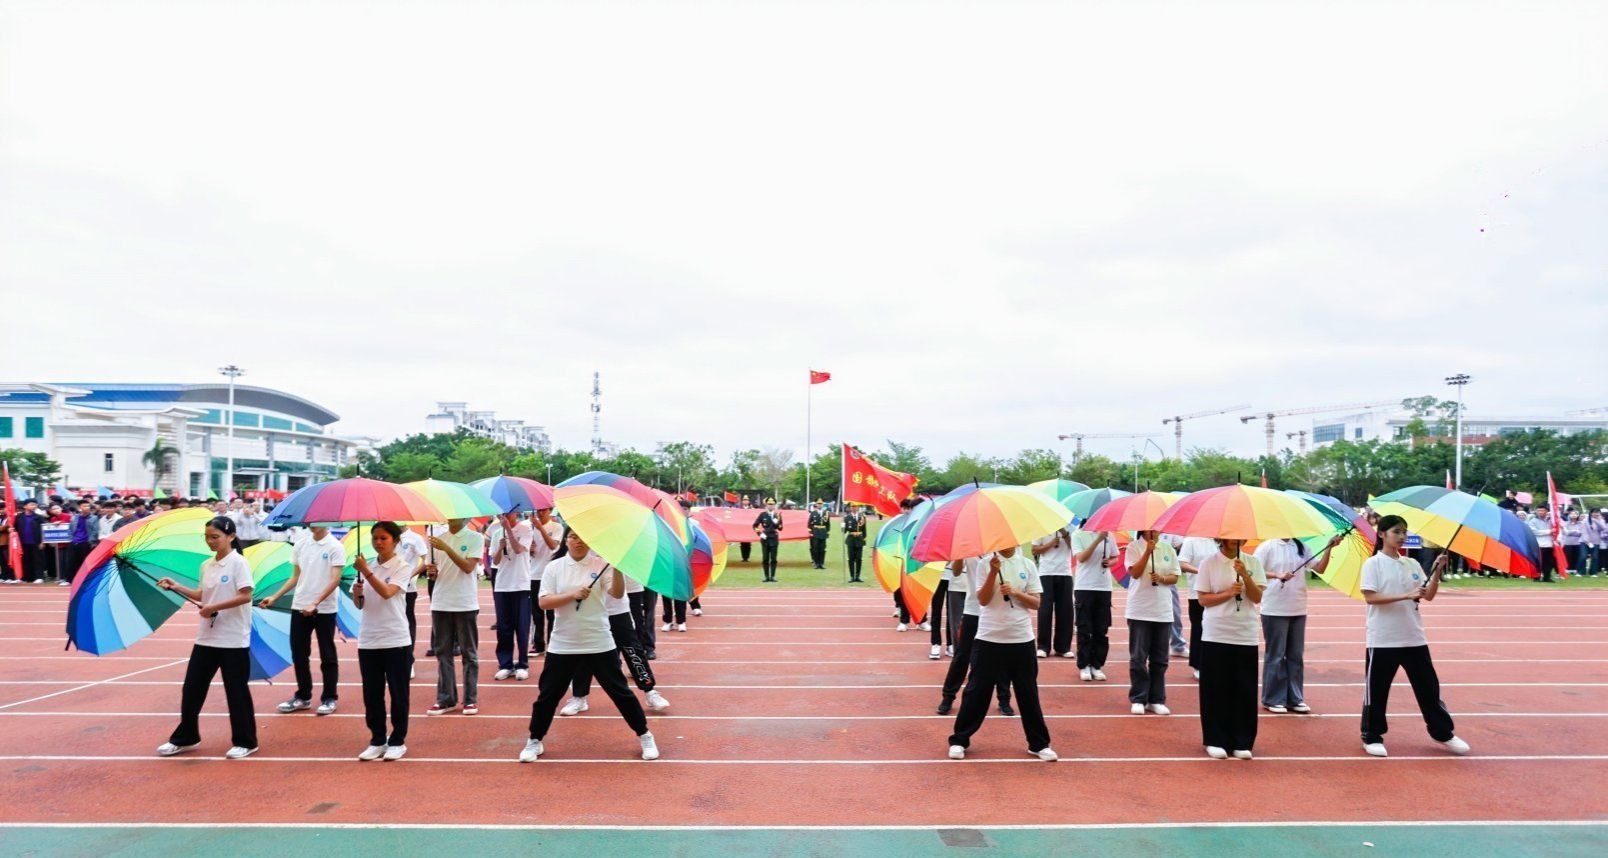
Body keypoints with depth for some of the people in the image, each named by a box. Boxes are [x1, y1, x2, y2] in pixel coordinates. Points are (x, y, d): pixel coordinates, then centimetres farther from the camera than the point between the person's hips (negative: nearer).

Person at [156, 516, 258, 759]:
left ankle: (245, 742, 12)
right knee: (192, 687, 11)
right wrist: (177, 587, 5)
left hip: (233, 640, -7)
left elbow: (245, 596, -18)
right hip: (206, 637, 7)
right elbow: (203, 595, 16)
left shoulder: (239, 563, -11)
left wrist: (214, 607, -21)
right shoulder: (206, 565, 10)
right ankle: (185, 738, 27)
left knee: (236, 691, 1)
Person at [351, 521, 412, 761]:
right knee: (372, 694, 10)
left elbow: (387, 592, -22)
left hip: (396, 640, -5)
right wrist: (357, 594, -10)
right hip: (368, 640, 5)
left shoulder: (402, 567, -5)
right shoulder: (367, 566, 8)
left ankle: (397, 741, 14)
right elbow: (359, 605, 11)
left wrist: (366, 571, -26)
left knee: (398, 694, 3)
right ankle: (377, 741, 21)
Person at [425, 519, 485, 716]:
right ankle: (445, 700, 13)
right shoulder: (438, 538, 10)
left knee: (469, 653, 3)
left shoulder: (475, 538, -3)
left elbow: (469, 567, -15)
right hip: (440, 603, 4)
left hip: (465, 604, -4)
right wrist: (431, 572, -8)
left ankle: (471, 699, 10)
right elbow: (433, 573, 15)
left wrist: (446, 548, -21)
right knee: (443, 653, 7)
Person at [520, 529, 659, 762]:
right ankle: (535, 741, 28)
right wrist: (573, 595, -20)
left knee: (620, 691, 5)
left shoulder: (601, 565, -2)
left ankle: (645, 737, 19)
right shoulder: (554, 567, 1)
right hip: (563, 645, 1)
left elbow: (618, 593, -15)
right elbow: (543, 602, -7)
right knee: (548, 694, 8)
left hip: (599, 644, -1)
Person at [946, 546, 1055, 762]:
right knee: (977, 690, 4)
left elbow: (1036, 603, 2)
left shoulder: (1027, 565, 4)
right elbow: (982, 599, -10)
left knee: (1028, 692, 9)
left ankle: (1039, 744, 22)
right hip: (989, 638, -2)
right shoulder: (986, 564, -2)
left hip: (1021, 640, 2)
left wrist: (1016, 592, -15)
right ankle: (959, 740, 15)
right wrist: (993, 572, -20)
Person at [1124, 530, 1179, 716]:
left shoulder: (1168, 548, 8)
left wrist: (1162, 579, -12)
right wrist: (1148, 551, -19)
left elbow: (1175, 577, 9)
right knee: (1138, 658, 0)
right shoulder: (1134, 547, -2)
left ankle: (1156, 700, 16)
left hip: (1163, 611, 3)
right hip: (1139, 611, -3)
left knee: (1159, 659, 7)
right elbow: (1134, 573, -13)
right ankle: (1138, 699, 9)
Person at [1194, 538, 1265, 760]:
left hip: (1245, 636, 2)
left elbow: (1257, 598, -2)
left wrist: (1245, 575, -16)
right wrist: (1228, 593, -17)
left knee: (1245, 690, 4)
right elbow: (1202, 599, -3)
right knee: (1217, 689, 3)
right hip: (1216, 635, -2)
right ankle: (1216, 741, 14)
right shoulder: (1209, 564, -1)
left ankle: (1242, 743, 16)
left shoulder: (1252, 562, 5)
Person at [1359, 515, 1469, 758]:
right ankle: (1372, 737, 15)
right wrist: (1406, 595, -24)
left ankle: (1443, 733, 29)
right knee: (1376, 690, 2)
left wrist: (1437, 571, -7)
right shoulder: (1373, 564, -7)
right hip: (1383, 640, -5)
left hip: (1414, 638, 5)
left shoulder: (1411, 564, 9)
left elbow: (1429, 595, 7)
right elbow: (1370, 597, -17)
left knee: (1429, 687, 13)